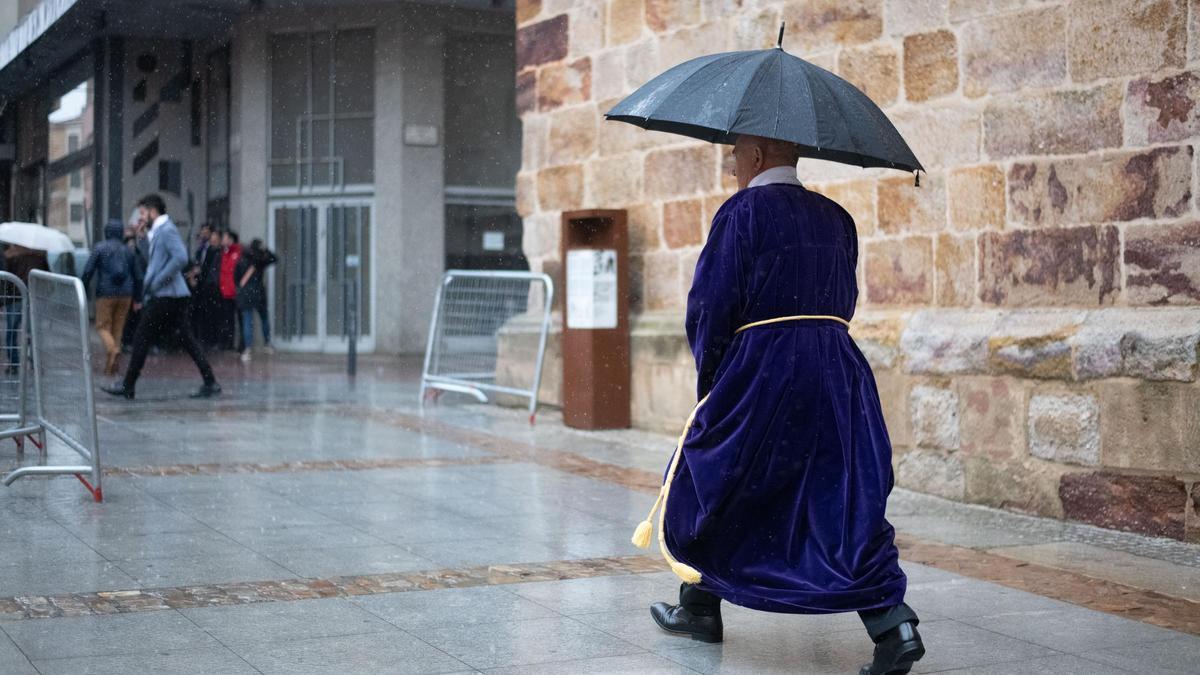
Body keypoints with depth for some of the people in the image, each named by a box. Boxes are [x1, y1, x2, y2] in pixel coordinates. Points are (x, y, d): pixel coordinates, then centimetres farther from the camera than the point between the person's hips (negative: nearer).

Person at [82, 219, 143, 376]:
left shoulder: (100, 248, -1)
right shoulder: (128, 251, 10)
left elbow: (88, 272, -7)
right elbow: (138, 276, 10)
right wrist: (137, 299, 16)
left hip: (105, 293, -3)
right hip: (125, 294, 4)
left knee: (103, 326, 3)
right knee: (118, 327, 9)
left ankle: (112, 349, -26)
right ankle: (111, 366, 7)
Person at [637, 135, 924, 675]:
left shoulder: (743, 211, -7)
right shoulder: (835, 217, 13)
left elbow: (711, 304, -10)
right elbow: (844, 302, 16)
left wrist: (708, 380, 2)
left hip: (759, 372, -5)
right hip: (837, 371, 5)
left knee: (709, 484, 15)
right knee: (849, 502, 2)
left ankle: (700, 607, 27)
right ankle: (894, 625, -11)